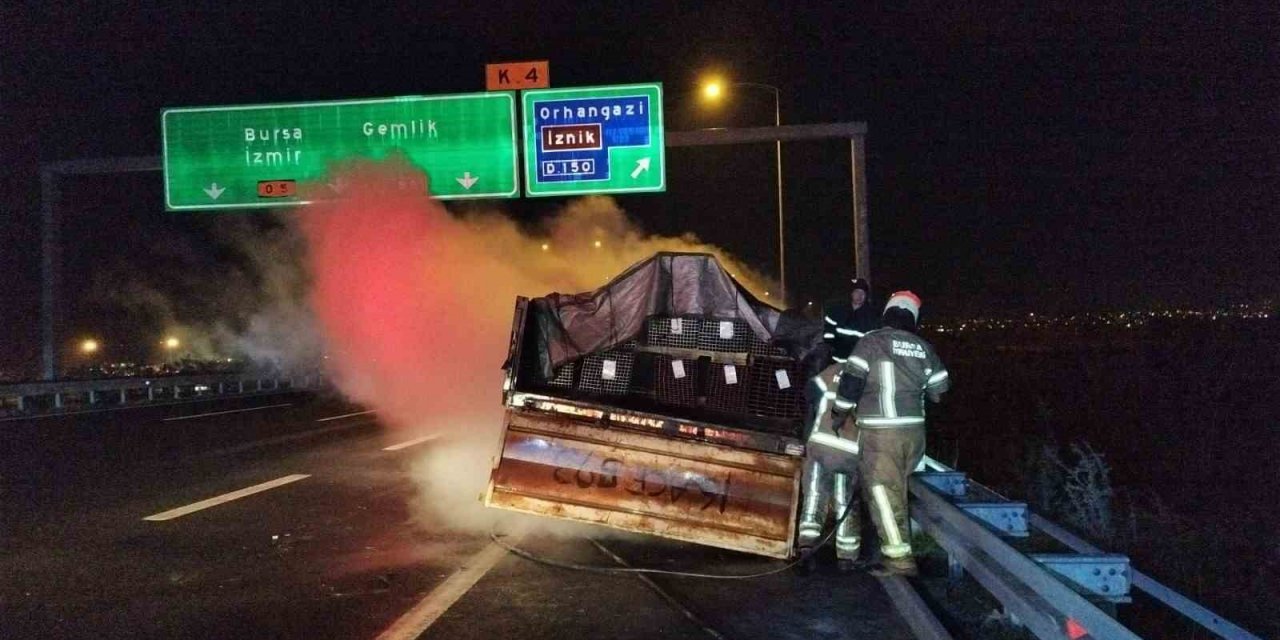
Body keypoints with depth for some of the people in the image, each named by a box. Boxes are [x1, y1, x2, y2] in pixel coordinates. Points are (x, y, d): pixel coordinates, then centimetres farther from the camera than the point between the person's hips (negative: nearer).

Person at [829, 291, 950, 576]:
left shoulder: (872, 341, -5)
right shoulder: (924, 348, 9)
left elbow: (851, 380, -10)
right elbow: (939, 391, 13)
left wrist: (838, 414, 2)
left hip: (880, 432, -6)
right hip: (914, 430, 6)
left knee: (883, 492, 0)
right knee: (898, 490, 18)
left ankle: (900, 558, -3)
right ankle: (896, 549, 27)